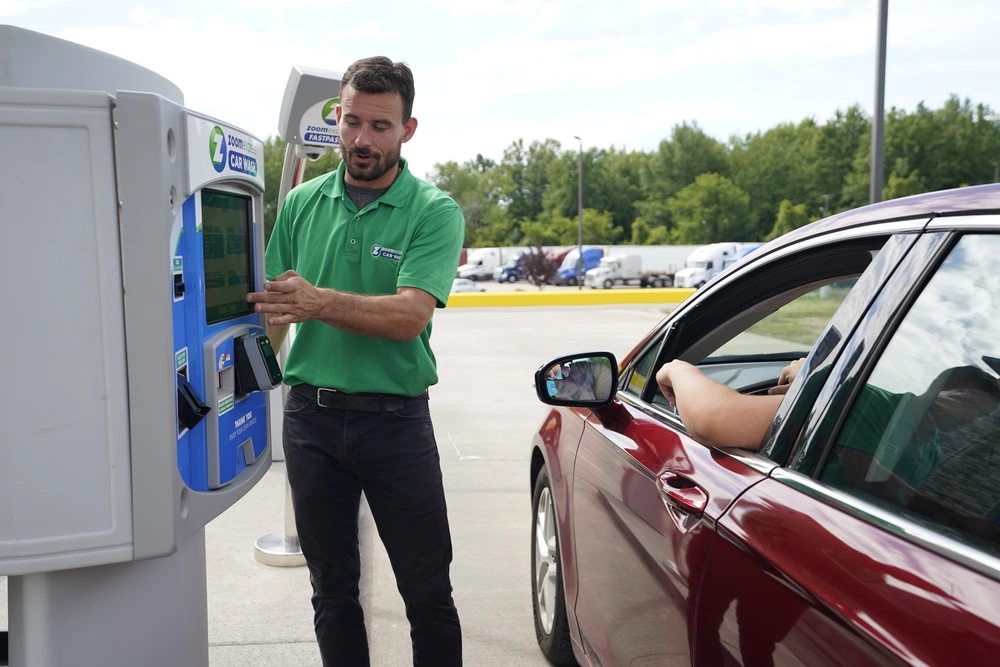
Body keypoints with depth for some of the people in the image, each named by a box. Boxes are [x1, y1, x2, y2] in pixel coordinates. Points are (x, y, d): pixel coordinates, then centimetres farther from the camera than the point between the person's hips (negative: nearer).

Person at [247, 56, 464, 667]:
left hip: (396, 417, -3)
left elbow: (409, 315, -20)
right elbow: (273, 313, 10)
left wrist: (318, 301, -32)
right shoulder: (302, 203, 7)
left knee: (428, 591, 7)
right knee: (332, 588, 16)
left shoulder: (435, 212, -6)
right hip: (311, 415, 3)